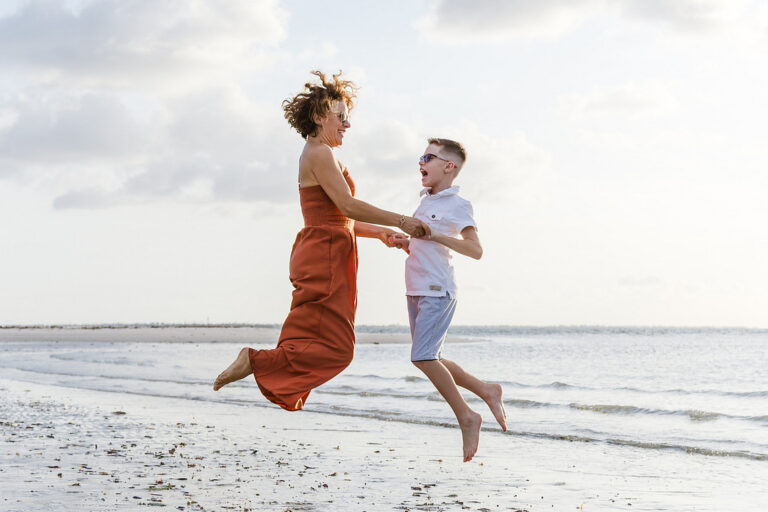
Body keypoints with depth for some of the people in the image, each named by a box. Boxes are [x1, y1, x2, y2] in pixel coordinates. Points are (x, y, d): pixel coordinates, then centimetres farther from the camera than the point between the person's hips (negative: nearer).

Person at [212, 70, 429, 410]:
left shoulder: (319, 155, 21)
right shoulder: (319, 154, -11)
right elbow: (348, 205, -18)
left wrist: (378, 232, 17)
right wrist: (401, 221, -15)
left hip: (325, 259, 10)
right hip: (323, 258, -10)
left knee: (312, 340, 10)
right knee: (335, 349, -9)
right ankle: (256, 360, -6)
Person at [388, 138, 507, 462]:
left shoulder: (457, 205, -7)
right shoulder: (425, 202, 18)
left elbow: (475, 250, -19)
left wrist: (434, 235, -24)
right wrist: (403, 243, 8)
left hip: (437, 291, -9)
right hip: (416, 290, 9)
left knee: (423, 356, -16)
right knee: (429, 359, 8)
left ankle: (466, 417, -5)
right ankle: (487, 391, 20)